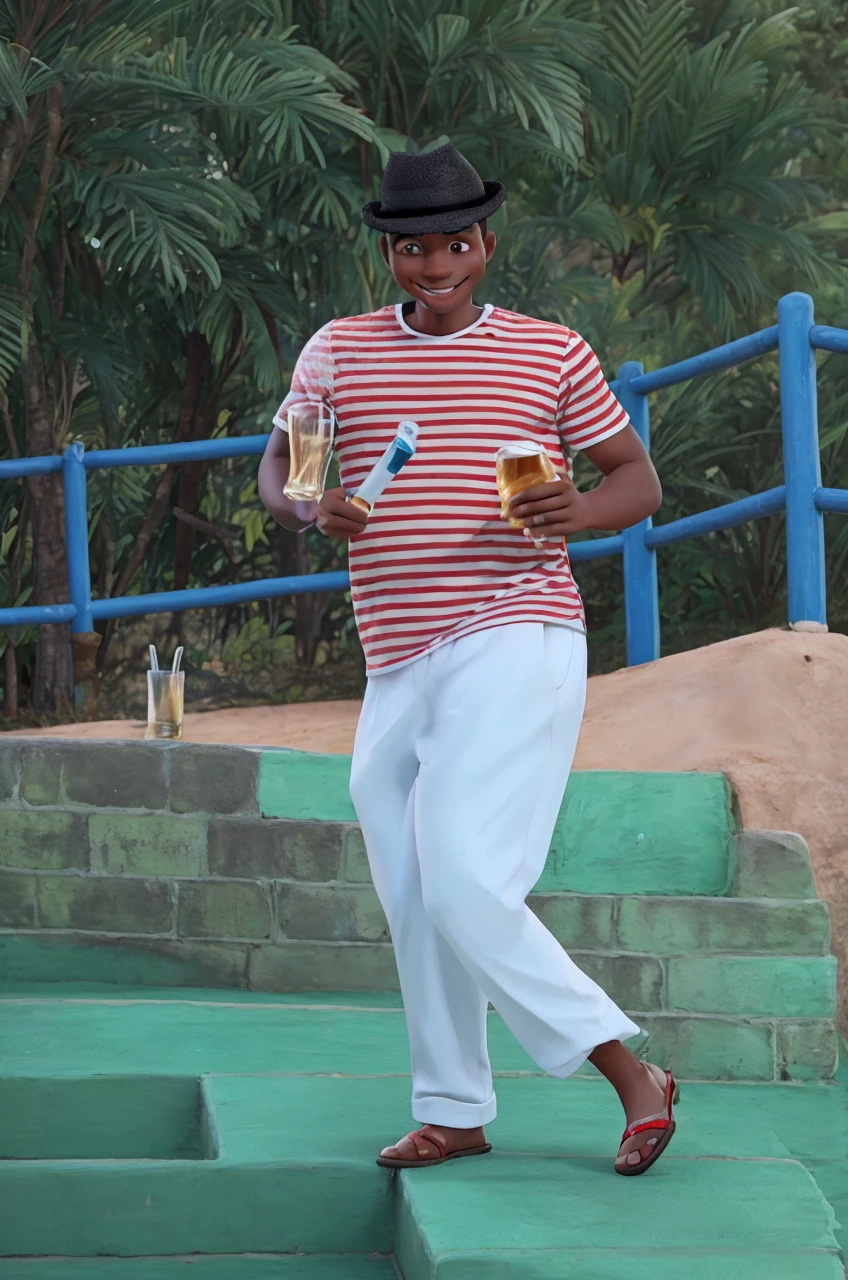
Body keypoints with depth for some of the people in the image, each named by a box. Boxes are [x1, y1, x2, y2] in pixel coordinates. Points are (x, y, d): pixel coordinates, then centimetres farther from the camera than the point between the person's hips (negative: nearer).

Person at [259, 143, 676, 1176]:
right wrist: (309, 512, -9)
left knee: (462, 885, -19)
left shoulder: (552, 354, 5)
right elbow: (276, 466, 16)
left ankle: (630, 1073, -11)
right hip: (396, 673, 5)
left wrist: (578, 512, -14)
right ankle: (453, 1114, 21)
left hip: (513, 645, -5)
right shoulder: (339, 353, 12)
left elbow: (639, 479, 9)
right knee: (414, 909, 8)